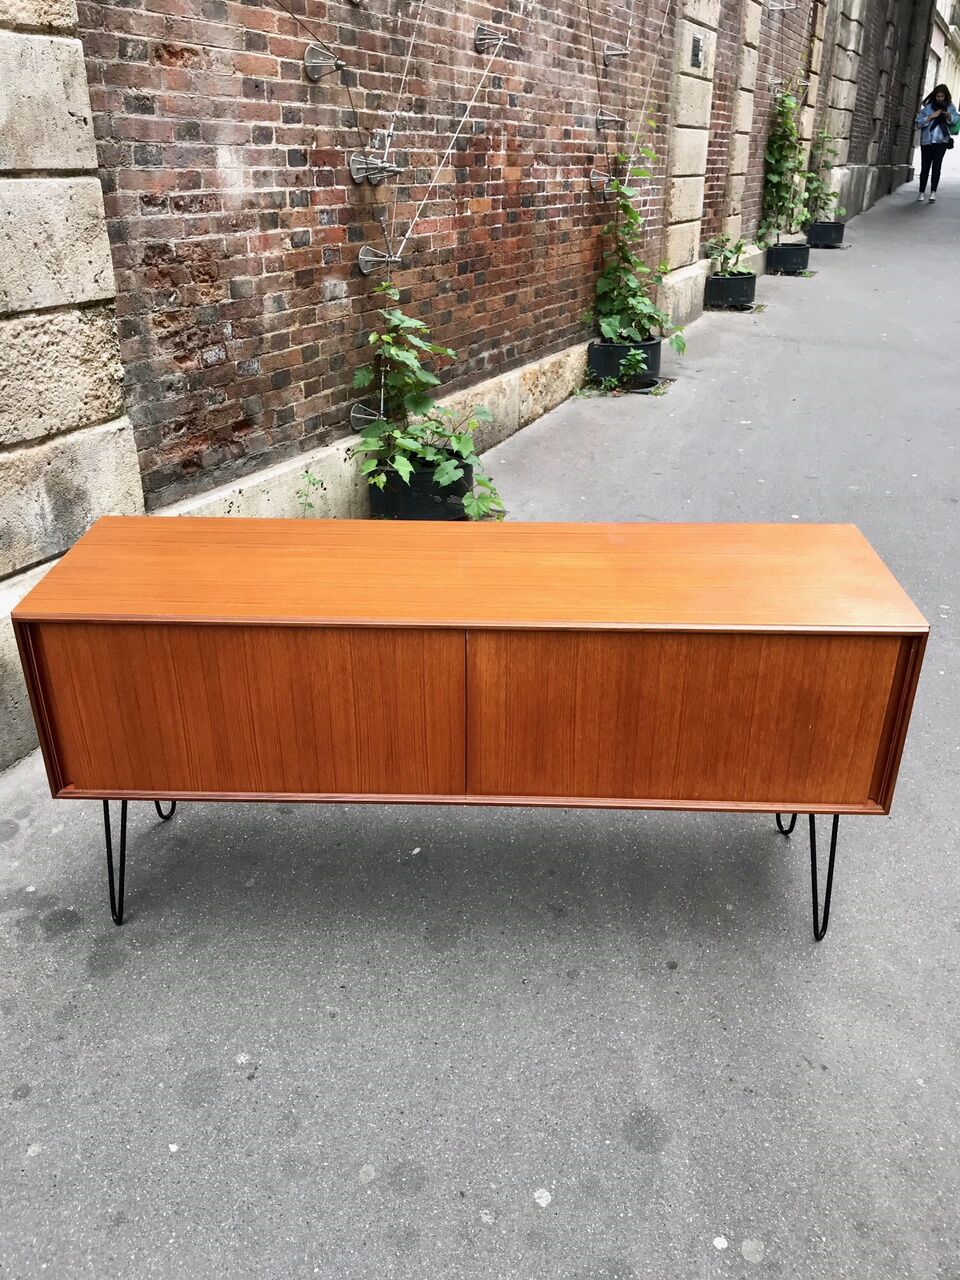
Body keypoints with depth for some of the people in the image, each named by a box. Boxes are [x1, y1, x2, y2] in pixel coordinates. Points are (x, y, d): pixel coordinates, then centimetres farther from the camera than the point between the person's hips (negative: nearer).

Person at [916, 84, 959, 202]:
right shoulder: (928, 107, 4)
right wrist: (931, 116, -14)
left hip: (941, 140, -1)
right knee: (925, 166, 2)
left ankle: (933, 192, -18)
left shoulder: (950, 107, 9)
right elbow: (919, 123, -2)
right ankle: (922, 192, 10)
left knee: (936, 165, -12)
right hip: (927, 141, 1)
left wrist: (948, 115, -19)